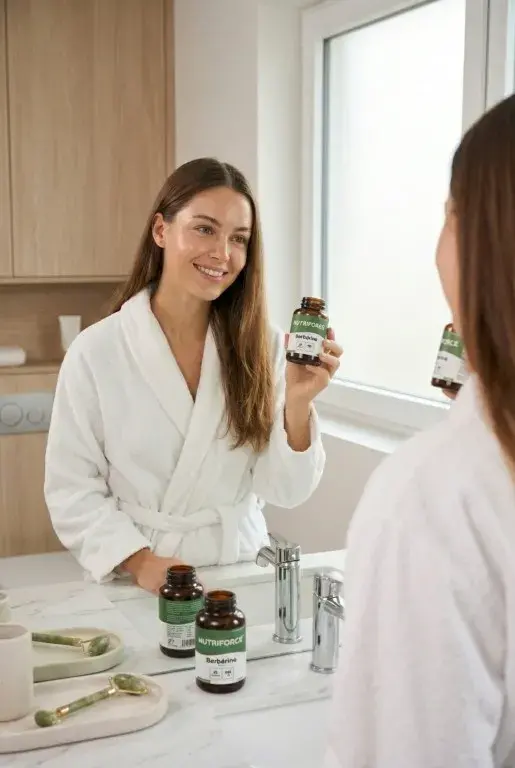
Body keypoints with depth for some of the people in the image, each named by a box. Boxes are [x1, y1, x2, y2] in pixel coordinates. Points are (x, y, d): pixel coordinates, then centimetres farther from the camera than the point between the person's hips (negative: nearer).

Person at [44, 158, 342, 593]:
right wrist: (139, 560, -16)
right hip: (136, 582, -2)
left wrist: (298, 404, -18)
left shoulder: (264, 347, 0)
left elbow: (284, 491, -3)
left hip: (241, 572, 2)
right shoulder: (95, 352, -7)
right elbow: (73, 490, -3)